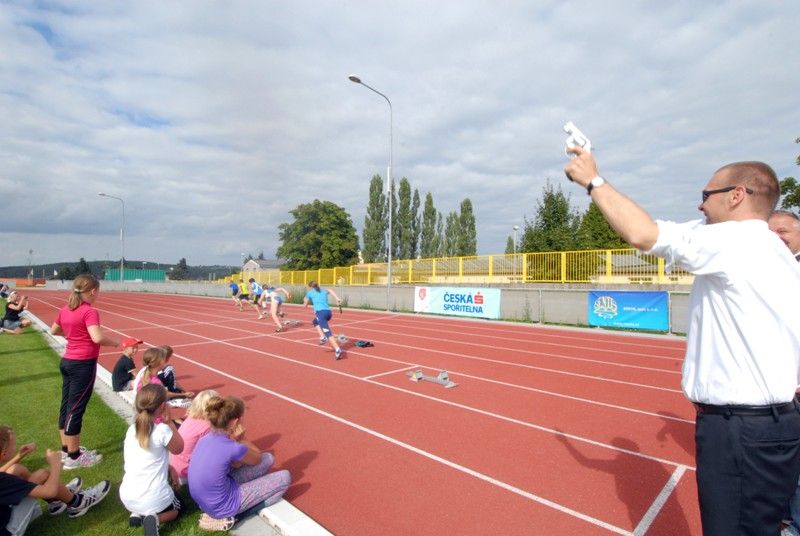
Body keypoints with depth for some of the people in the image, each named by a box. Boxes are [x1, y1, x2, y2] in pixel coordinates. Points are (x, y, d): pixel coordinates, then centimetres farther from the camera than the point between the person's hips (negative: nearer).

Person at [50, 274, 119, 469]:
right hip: (83, 364, -9)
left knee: (66, 406, 16)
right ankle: (73, 457, 12)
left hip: (67, 361, 9)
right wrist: (115, 342, -15)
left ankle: (66, 449, 30)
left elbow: (54, 330, 21)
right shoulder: (89, 311, -20)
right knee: (75, 409, 0)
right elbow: (98, 338, -30)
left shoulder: (65, 309, 6)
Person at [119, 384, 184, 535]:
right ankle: (155, 519, -4)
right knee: (175, 509, 27)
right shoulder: (162, 430, -21)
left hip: (127, 497, 6)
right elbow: (179, 448, -1)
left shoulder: (131, 430, -2)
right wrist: (169, 422, -3)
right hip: (154, 499, -6)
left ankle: (137, 513, 9)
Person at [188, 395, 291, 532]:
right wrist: (241, 439, -6)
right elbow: (257, 458, -5)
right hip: (220, 507, -7)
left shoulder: (205, 439, -6)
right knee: (284, 477, 0)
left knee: (268, 458, 9)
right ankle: (228, 515, 3)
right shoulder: (233, 448, -29)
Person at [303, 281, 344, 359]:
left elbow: (305, 305, 28)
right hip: (328, 312, 6)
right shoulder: (323, 291, 26)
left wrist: (305, 300, 51)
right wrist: (337, 298, -8)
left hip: (320, 312, -6)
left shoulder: (310, 292, 16)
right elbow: (330, 291, 4)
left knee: (327, 332, -14)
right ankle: (323, 337, 12)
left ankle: (338, 350, -28)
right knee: (315, 322, 32)